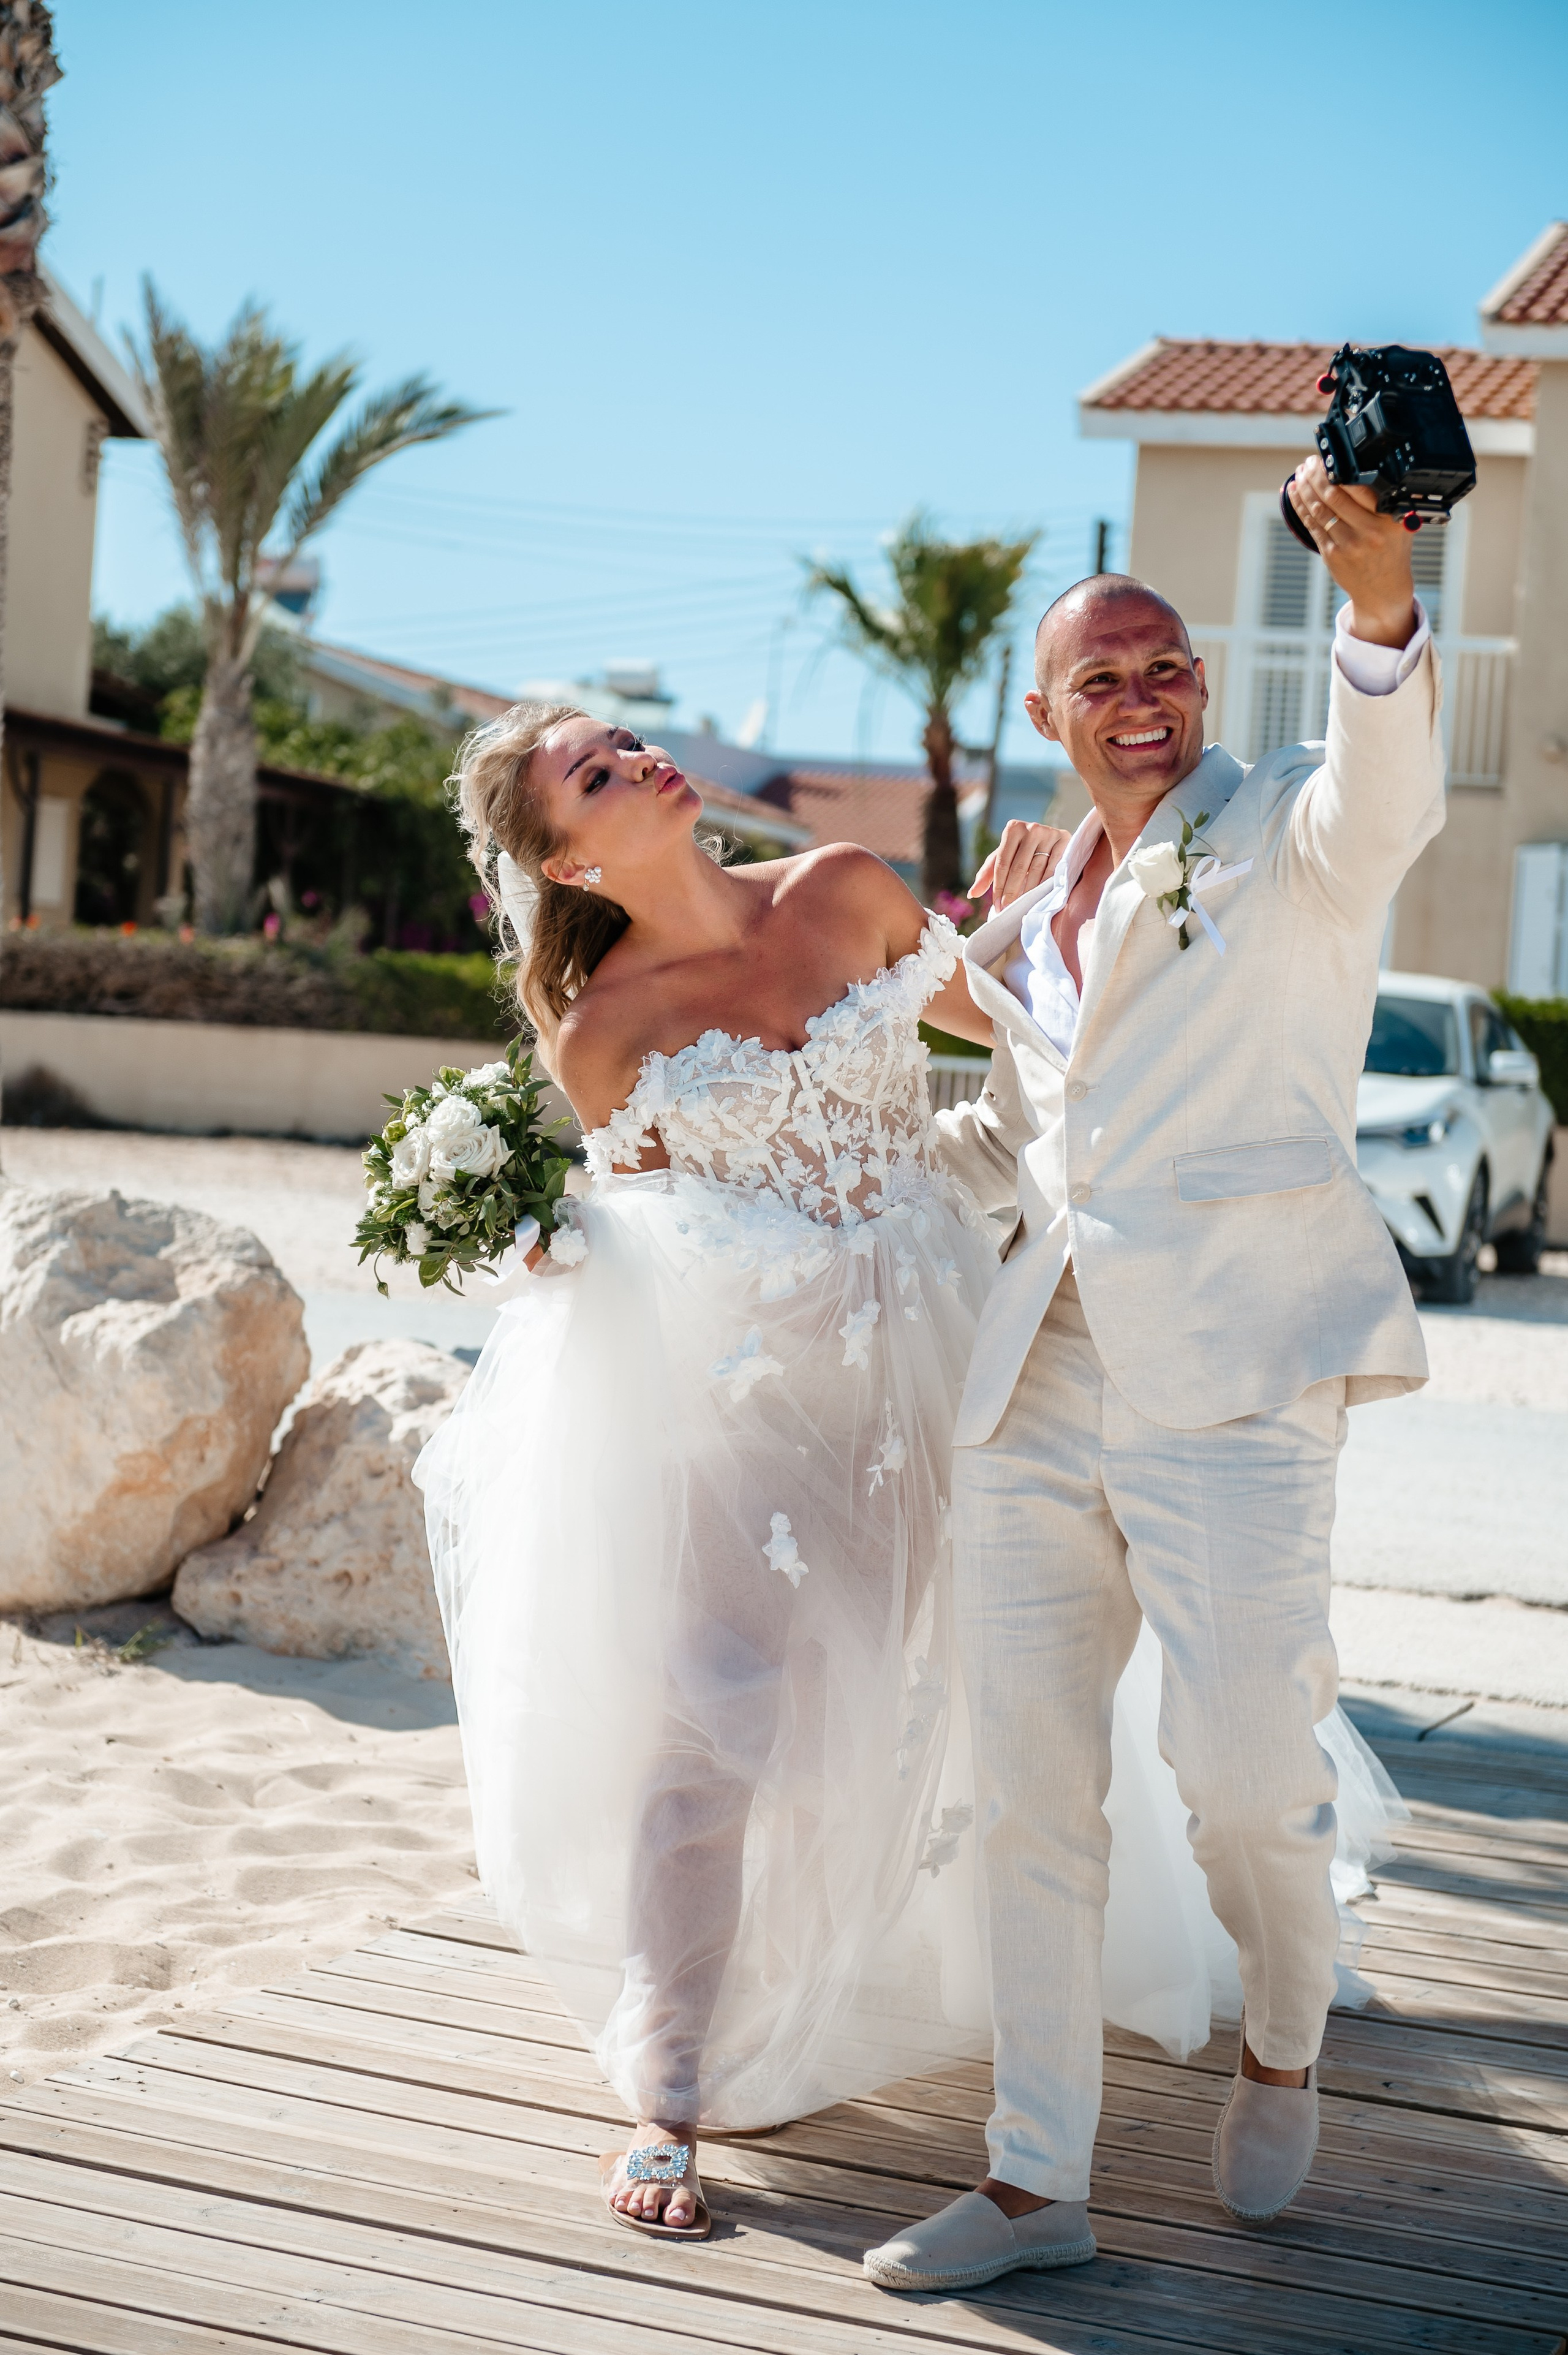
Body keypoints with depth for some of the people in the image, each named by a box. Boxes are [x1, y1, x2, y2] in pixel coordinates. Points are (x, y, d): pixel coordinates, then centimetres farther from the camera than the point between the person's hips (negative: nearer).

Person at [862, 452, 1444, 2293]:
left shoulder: (1282, 834, 1)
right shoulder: (1033, 929, 20)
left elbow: (1384, 803, -24)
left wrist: (1379, 599, -41)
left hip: (1231, 1371, -6)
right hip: (1039, 1383, 6)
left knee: (1245, 1773, -11)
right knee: (1026, 1790, 5)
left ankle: (1284, 2051, 22)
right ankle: (1038, 2179, 17)